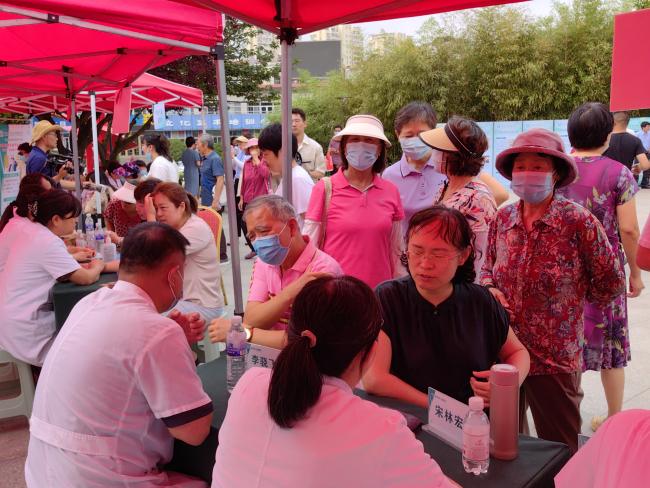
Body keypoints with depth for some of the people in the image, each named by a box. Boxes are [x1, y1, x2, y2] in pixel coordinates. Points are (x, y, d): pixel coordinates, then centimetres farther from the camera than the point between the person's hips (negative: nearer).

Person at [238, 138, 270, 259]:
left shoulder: (264, 161, -5)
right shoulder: (247, 163, 7)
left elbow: (266, 174, -27)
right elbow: (243, 182, 13)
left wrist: (256, 158, -22)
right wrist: (241, 198, 14)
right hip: (248, 200, 5)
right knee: (244, 225, 7)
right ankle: (254, 249, 27)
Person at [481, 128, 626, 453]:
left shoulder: (578, 222, -13)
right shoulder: (503, 219, 1)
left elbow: (610, 284, -4)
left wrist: (567, 304, 4)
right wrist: (490, 290, -5)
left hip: (555, 358, -4)